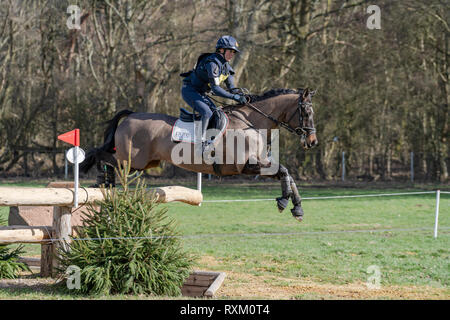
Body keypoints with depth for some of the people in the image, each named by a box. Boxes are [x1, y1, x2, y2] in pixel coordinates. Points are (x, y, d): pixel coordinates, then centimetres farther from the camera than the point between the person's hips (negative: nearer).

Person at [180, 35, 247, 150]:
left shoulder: (225, 65, 4)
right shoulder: (212, 63, -25)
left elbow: (232, 88, 6)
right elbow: (215, 89, -30)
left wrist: (240, 95, -13)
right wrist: (234, 97, -32)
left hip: (200, 93, 10)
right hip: (189, 90, -10)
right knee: (207, 113, -26)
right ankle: (202, 142, -28)